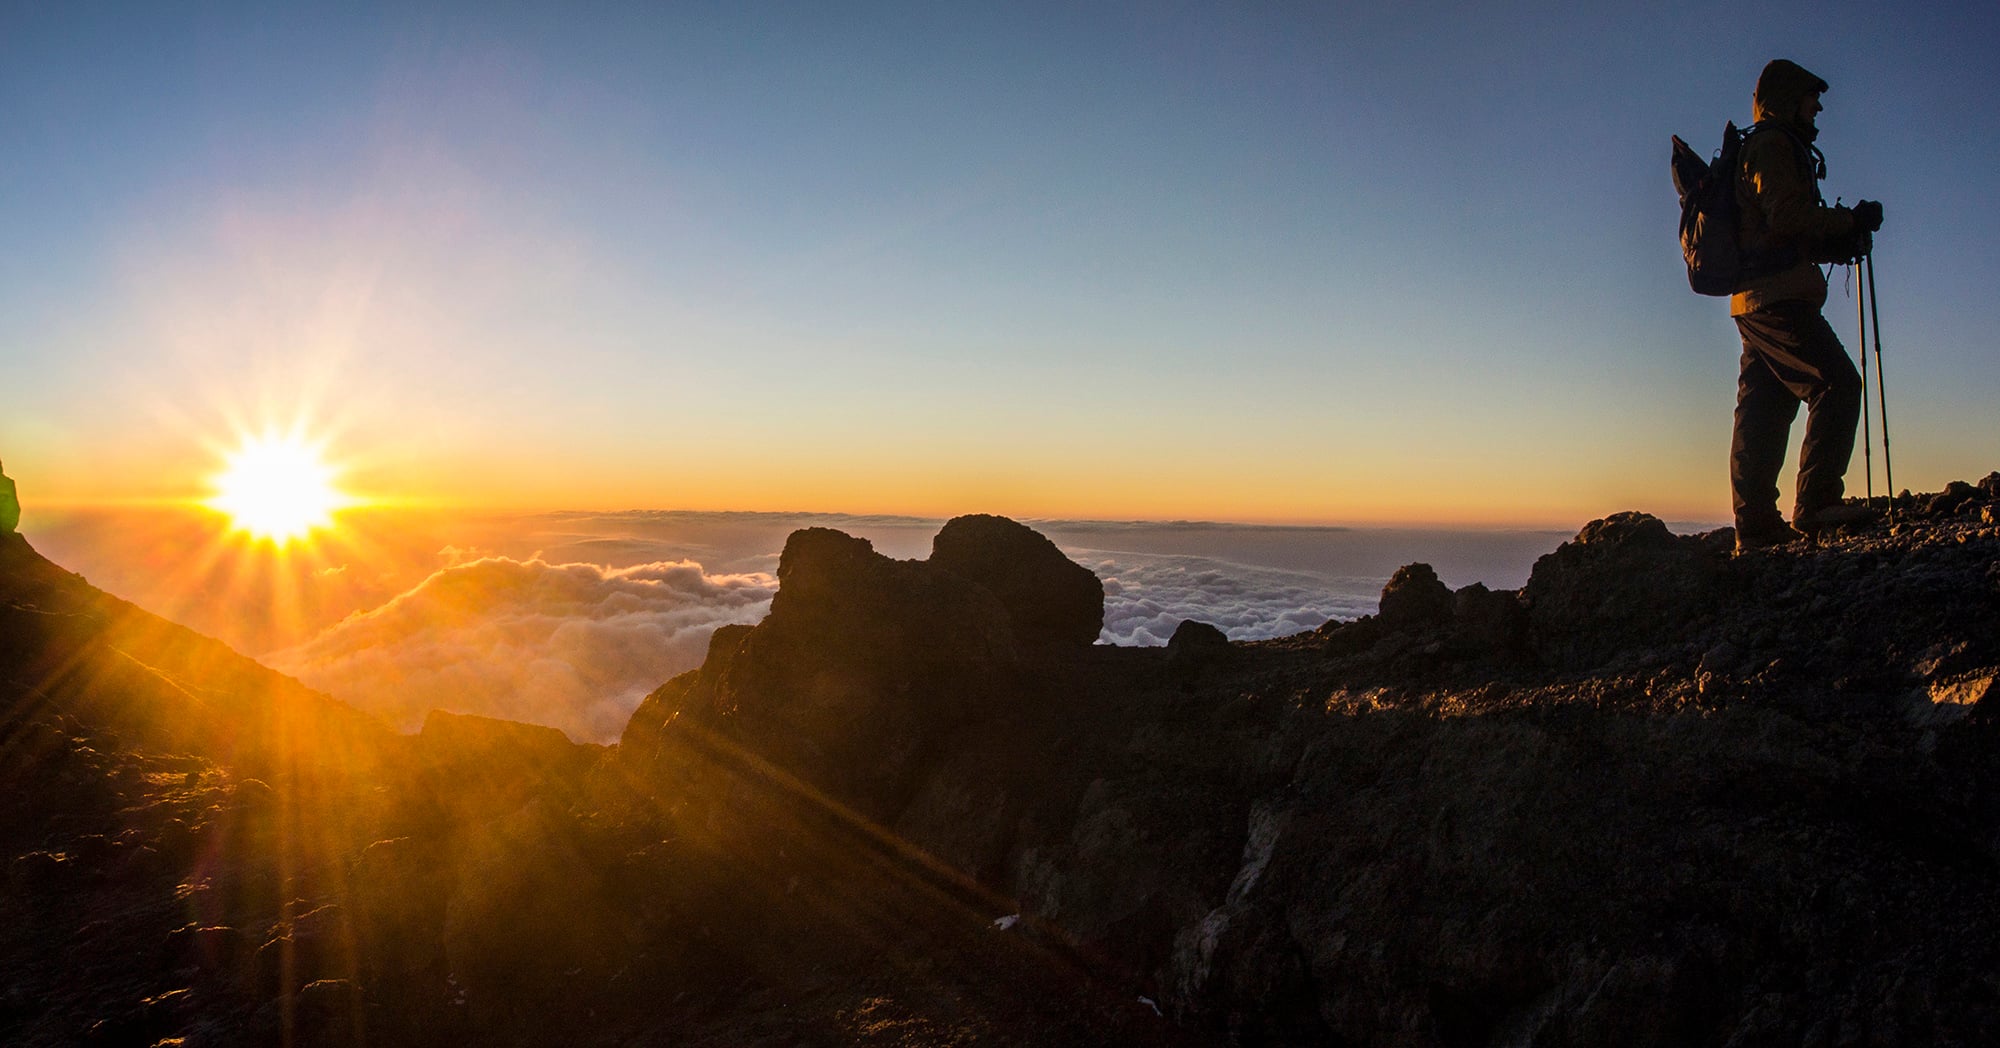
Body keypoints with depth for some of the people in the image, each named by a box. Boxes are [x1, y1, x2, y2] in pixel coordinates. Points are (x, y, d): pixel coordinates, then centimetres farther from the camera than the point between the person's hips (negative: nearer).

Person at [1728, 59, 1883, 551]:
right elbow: (1787, 217, -15)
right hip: (1777, 296, -10)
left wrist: (1838, 241, 15)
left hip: (1754, 300, 10)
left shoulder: (1763, 148, 29)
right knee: (1837, 384, -14)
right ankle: (1816, 503, -19)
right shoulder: (1773, 145, -2)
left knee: (1763, 409, 5)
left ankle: (1755, 526, 3)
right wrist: (1850, 221, -4)